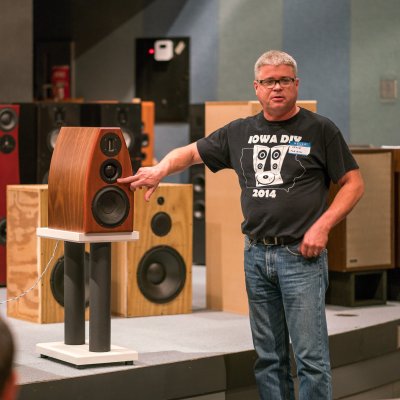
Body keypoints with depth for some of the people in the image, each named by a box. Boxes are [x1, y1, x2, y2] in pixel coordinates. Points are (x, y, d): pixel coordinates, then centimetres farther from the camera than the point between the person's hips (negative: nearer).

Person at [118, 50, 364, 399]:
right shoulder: (240, 132, 13)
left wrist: (323, 225, -11)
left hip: (301, 255, -5)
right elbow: (192, 152, 19)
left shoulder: (320, 130, 0)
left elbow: (354, 183, 1)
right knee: (269, 356, 10)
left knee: (311, 356, -7)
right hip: (256, 254, 5)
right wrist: (161, 169, -1)